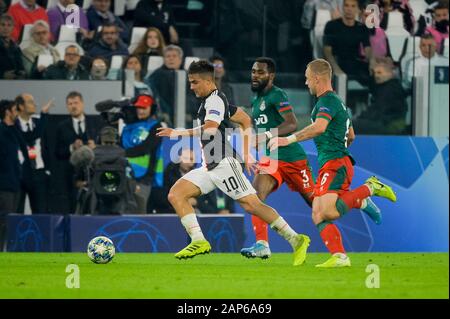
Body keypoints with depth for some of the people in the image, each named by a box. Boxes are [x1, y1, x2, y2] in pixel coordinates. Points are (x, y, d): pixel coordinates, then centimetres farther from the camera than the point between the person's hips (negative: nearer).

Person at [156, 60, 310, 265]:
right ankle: (199, 241, -6)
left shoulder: (215, 99, -9)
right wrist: (246, 154, 21)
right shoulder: (211, 100, 20)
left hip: (224, 164, -10)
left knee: (251, 204, -13)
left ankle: (296, 240, -8)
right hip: (210, 167, 10)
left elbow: (210, 129, -26)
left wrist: (180, 133, -21)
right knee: (175, 195, 0)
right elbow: (246, 121, 25)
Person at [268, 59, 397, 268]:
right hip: (327, 165, 11)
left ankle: (370, 189, -12)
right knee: (318, 217, 1)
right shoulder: (337, 102, 25)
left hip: (335, 164, -11)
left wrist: (289, 139, -27)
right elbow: (351, 136, 34)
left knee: (328, 211, -28)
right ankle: (340, 257, -9)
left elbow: (319, 127, -28)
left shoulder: (328, 100, -8)